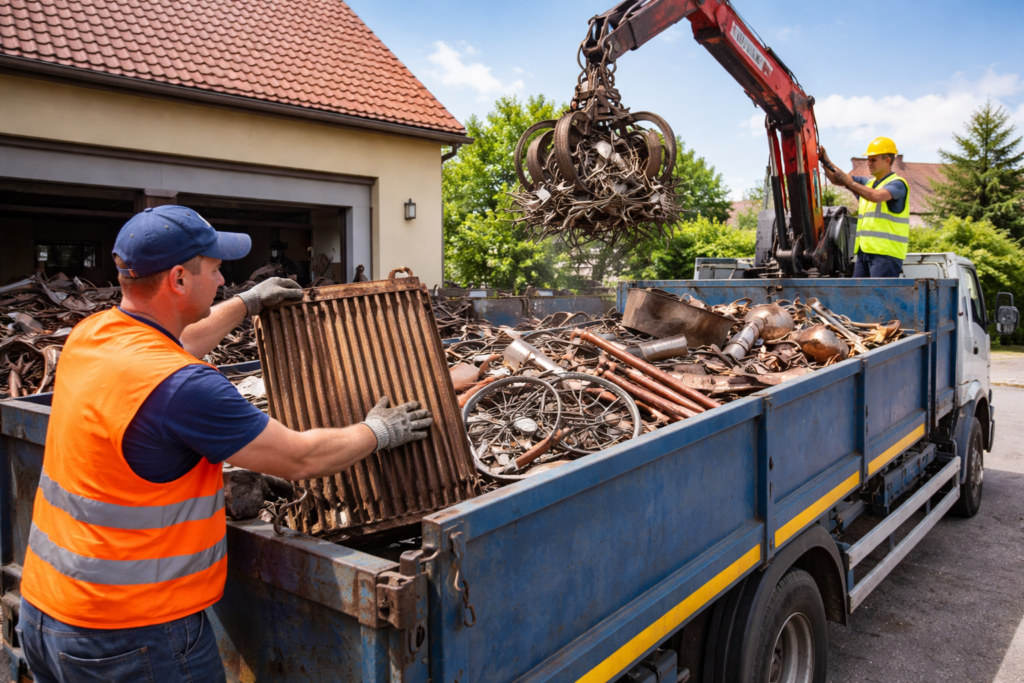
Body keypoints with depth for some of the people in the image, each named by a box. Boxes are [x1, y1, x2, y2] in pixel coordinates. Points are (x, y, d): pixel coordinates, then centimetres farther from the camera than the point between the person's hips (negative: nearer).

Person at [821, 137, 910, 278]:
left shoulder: (897, 184, -4)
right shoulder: (868, 182, 21)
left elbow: (876, 196, -24)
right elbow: (836, 179, 19)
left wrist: (851, 183, -15)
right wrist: (826, 161, 2)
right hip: (864, 251, 8)